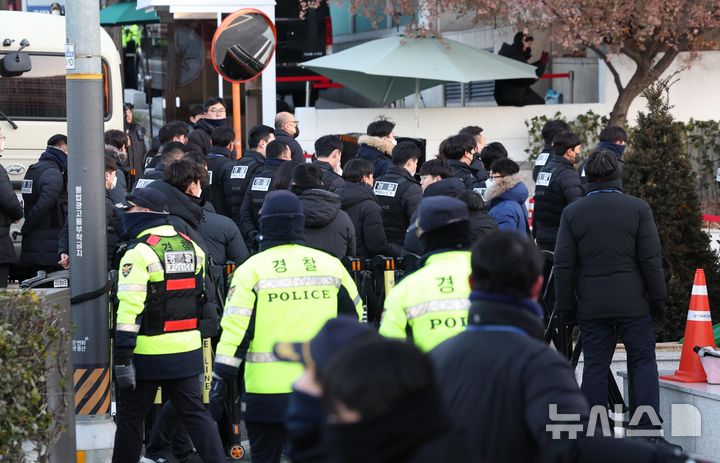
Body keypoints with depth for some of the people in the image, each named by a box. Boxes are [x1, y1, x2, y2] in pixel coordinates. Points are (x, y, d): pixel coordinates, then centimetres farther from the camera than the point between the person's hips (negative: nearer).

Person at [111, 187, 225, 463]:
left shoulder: (140, 252, -13)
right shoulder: (192, 247, 9)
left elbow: (131, 307, -18)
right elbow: (201, 296, 18)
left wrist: (123, 356, -18)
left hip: (149, 352, -6)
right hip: (188, 350, 6)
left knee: (130, 416, 8)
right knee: (195, 413, 8)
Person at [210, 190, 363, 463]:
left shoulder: (251, 270, -5)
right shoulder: (331, 265, 5)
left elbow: (235, 330, -9)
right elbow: (354, 318, 14)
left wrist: (220, 381, -5)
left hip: (268, 389, -3)